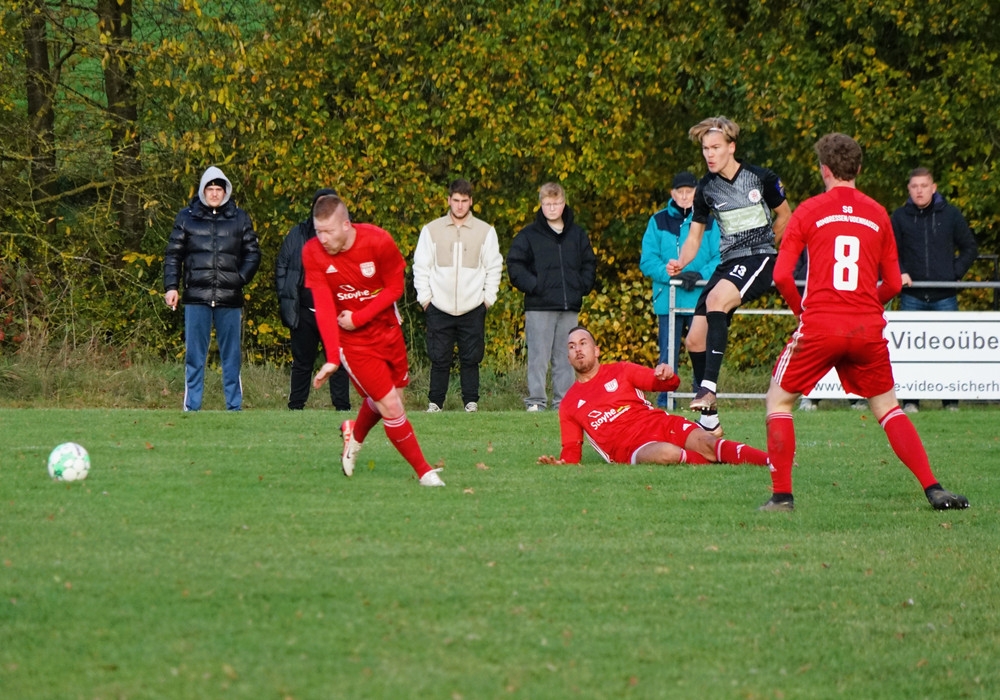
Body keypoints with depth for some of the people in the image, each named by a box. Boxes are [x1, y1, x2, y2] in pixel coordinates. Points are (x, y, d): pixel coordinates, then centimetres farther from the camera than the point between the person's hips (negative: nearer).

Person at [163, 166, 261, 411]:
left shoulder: (239, 218, 9)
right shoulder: (187, 217, 8)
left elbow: (253, 254, 11)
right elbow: (173, 255, 9)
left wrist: (240, 279, -4)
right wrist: (171, 287, -1)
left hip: (229, 299, 1)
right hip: (197, 298, -1)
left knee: (231, 356, 5)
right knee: (194, 356, 0)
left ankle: (234, 407, 10)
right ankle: (192, 407, 3)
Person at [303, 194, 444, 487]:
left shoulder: (378, 241, -19)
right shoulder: (312, 253, -19)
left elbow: (395, 288, -8)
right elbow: (323, 307, -21)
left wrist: (358, 317, -19)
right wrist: (332, 358, -29)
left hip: (386, 328, 2)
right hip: (353, 341, -2)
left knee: (382, 400, 16)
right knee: (391, 408, -8)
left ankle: (355, 435, 50)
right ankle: (424, 471, 7)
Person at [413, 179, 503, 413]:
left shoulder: (485, 231, 4)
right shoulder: (431, 230, 4)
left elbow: (494, 267, 8)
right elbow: (421, 266, 6)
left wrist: (488, 297, 2)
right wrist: (424, 297, 0)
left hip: (473, 308, 0)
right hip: (439, 308, 0)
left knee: (471, 358, 2)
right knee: (439, 358, -1)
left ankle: (471, 401, 10)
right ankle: (435, 401, 6)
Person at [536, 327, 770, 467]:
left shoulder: (620, 371, 18)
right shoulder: (568, 405, 18)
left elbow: (658, 382, 13)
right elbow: (571, 449, 17)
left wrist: (667, 376, -13)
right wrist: (561, 463, -8)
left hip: (662, 424, 2)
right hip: (631, 450, -2)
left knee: (705, 442, -27)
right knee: (668, 454, -37)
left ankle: (773, 461, -38)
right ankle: (717, 462, -19)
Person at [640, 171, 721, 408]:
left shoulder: (709, 221, 8)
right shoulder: (658, 222, 8)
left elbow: (720, 259, 0)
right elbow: (648, 261, 1)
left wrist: (701, 275, -17)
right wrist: (671, 275, -15)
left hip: (700, 299, 0)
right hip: (668, 300, 0)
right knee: (668, 356, 1)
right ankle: (664, 404, 6)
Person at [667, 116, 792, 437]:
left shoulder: (761, 178, -6)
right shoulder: (707, 188, 6)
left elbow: (785, 215, 10)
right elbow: (694, 237, 10)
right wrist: (680, 262, -9)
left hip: (759, 259, -6)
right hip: (728, 262, 6)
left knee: (716, 299, -35)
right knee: (695, 338, -3)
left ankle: (709, 384, -38)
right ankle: (709, 420, 10)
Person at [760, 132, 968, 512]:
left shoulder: (809, 210, 2)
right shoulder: (878, 214, 10)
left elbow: (781, 274, -4)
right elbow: (893, 283, 11)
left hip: (820, 325, -3)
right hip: (868, 327, 3)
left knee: (779, 399, 14)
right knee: (887, 407, 16)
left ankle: (781, 495, 4)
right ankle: (934, 489, 3)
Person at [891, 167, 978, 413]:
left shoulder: (950, 214, 4)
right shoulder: (900, 217, 5)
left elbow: (970, 248, 10)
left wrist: (955, 273, -1)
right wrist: (899, 273, -4)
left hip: (945, 297, 0)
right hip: (912, 297, 0)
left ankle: (951, 400, 9)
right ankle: (910, 400, 5)